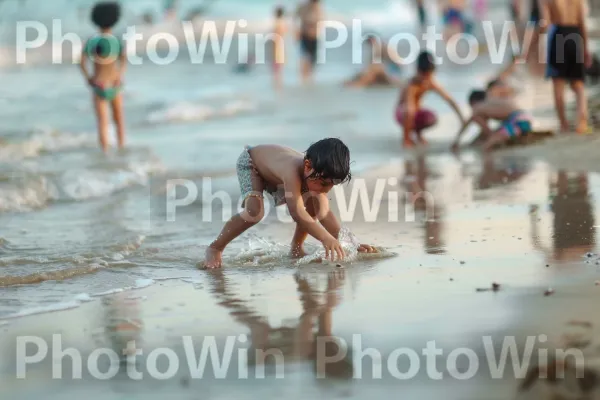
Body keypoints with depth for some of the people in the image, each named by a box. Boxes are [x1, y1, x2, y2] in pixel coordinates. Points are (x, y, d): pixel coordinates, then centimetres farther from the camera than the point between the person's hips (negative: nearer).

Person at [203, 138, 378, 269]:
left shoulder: (318, 174, -25)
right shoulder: (293, 171, -47)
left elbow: (324, 213, -24)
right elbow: (297, 213, -54)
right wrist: (326, 238, -62)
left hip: (273, 171, 7)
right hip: (249, 163, -7)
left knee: (313, 204, -6)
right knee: (255, 212, -30)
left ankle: (297, 247, 13)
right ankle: (215, 248, -14)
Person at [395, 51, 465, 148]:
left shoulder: (432, 83, -16)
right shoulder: (413, 85, -35)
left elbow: (450, 101, -11)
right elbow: (409, 109, -43)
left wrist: (462, 119, -16)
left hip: (417, 113, 5)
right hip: (402, 113, -5)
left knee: (433, 119, -26)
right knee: (409, 111, -40)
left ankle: (418, 131, 6)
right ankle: (406, 137, -12)